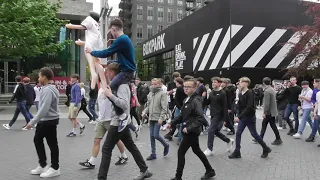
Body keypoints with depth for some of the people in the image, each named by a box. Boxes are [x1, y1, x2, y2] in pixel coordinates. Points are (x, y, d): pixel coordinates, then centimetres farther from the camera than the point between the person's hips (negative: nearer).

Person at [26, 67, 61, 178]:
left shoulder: (48, 90, -21)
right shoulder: (48, 89, 12)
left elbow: (44, 109, -27)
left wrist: (32, 122, -23)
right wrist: (36, 121, 18)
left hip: (49, 121, -11)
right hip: (44, 120, 11)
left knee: (52, 144, 1)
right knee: (37, 140, 17)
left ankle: (55, 168, 15)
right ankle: (43, 165, 28)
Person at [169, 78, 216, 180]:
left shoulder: (196, 100, -19)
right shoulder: (187, 100, 9)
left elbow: (201, 118, -27)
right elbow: (183, 115, 15)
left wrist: (189, 128, -28)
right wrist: (172, 123, 6)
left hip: (192, 131, -9)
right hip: (189, 131, 9)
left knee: (181, 152, -1)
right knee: (196, 150, 20)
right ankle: (210, 171, 35)